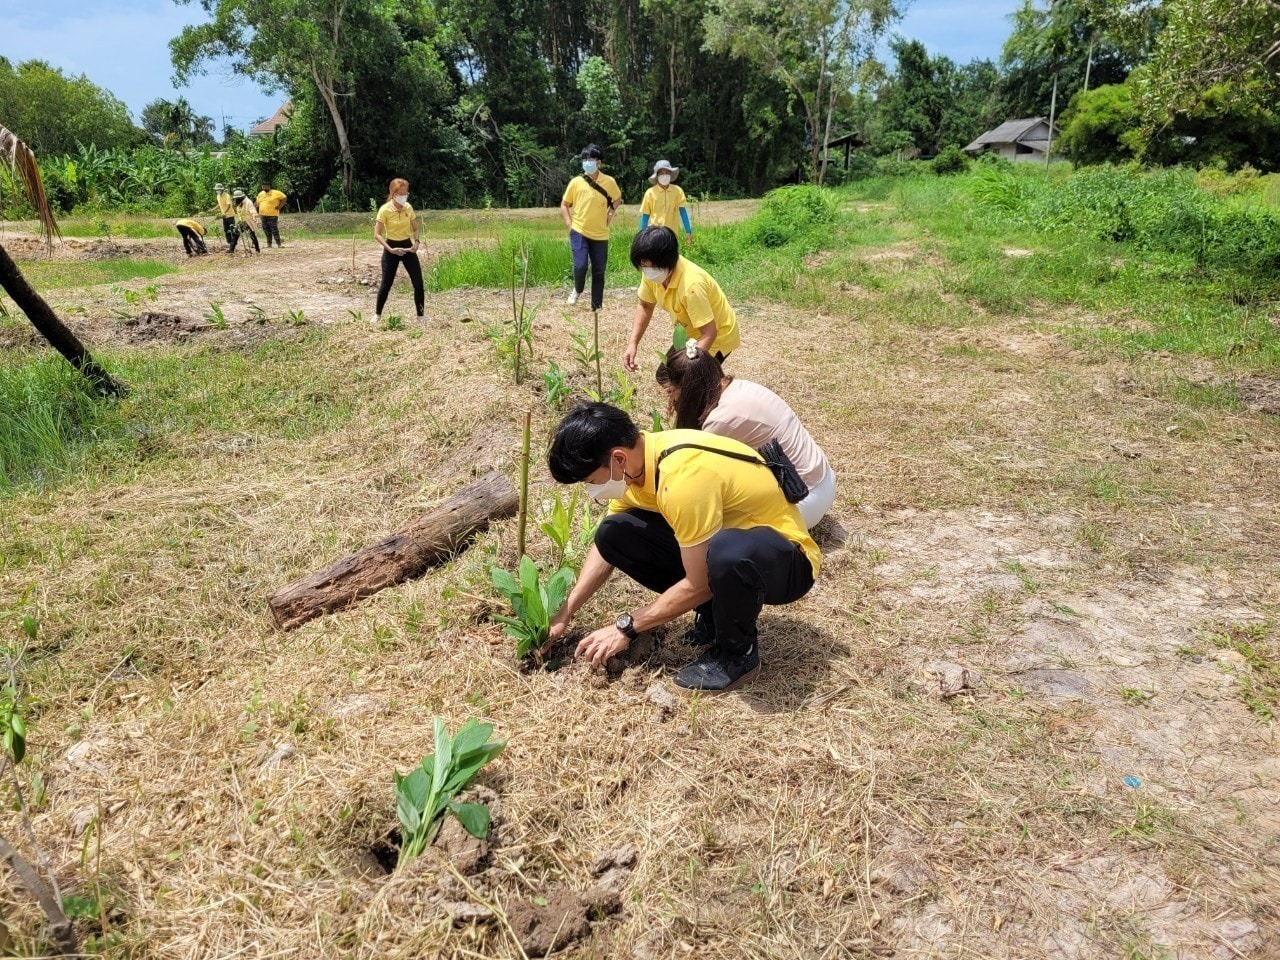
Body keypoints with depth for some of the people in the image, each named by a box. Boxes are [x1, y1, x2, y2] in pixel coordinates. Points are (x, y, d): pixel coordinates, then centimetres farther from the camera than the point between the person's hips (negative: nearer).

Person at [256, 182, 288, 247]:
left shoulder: (275, 193, -6)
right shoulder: (260, 194, 15)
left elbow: (284, 198, -6)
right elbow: (257, 203, 27)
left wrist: (279, 207, -10)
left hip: (272, 215, -7)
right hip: (263, 215, 7)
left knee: (274, 230, -11)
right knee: (266, 230, 8)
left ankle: (279, 244, -9)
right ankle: (269, 244, 15)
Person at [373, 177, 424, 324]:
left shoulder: (408, 208, -1)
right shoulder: (385, 209, -15)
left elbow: (415, 228, 11)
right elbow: (377, 234, -15)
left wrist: (416, 242, -9)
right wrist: (390, 249, -25)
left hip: (407, 247, 4)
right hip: (391, 249, -4)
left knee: (418, 283, -4)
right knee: (386, 284, -1)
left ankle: (420, 316, 6)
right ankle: (377, 314, 19)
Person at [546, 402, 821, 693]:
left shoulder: (684, 476, -33)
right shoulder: (635, 458, -8)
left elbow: (698, 585, -25)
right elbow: (606, 547, 7)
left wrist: (626, 626, -14)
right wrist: (565, 613, 1)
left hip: (787, 560, -8)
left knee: (728, 552, -42)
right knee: (614, 534, -6)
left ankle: (738, 652, -10)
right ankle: (720, 612, 6)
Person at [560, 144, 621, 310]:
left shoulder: (609, 182, -2)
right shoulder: (576, 182, -4)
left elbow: (617, 199, 18)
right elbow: (564, 205, 7)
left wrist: (610, 214, 6)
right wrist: (569, 224, -4)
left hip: (600, 235, 1)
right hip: (579, 232, -1)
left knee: (598, 272, 5)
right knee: (580, 266, -18)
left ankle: (597, 306, 16)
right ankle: (577, 290, 13)